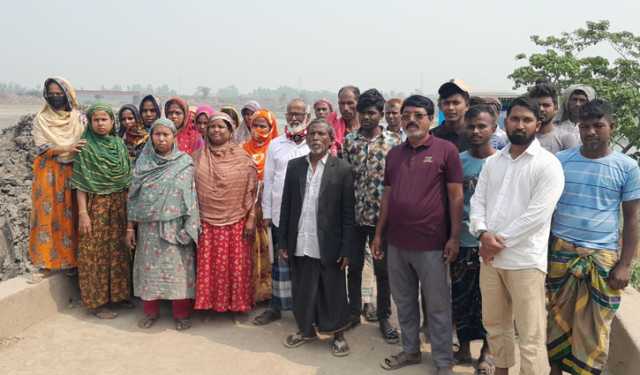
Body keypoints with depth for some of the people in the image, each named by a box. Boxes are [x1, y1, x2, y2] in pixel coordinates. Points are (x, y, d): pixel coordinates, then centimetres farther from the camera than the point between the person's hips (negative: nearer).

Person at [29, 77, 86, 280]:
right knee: (47, 215, -3)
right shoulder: (41, 119, 2)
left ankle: (70, 260, 13)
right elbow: (42, 148, -7)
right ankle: (45, 263, 0)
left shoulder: (79, 118, 4)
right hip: (48, 173, -1)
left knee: (70, 216, 4)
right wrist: (67, 148, -20)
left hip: (71, 173, 1)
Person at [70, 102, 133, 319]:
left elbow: (127, 178, 10)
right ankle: (96, 301, 13)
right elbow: (80, 182, -8)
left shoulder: (120, 144, 7)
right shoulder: (86, 147, -5)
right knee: (96, 252, 2)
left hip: (120, 204, 4)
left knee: (118, 249, 10)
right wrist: (82, 212, -14)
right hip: (96, 204, -4)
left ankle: (118, 293, 25)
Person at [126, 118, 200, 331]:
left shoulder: (185, 162, -1)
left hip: (176, 227, -2)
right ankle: (150, 312, 26)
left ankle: (181, 314, 17)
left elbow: (191, 196, -3)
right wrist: (130, 227, 3)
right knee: (149, 267, 9)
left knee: (178, 268, 3)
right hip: (149, 226, 2)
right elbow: (133, 196, 6)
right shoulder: (143, 163, 4)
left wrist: (190, 227, -8)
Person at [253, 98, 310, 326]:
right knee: (280, 261, 11)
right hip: (280, 212, 2)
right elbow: (268, 180, 7)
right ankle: (276, 306, 23)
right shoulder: (275, 145, 6)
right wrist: (266, 212, 4)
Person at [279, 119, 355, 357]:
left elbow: (348, 213, -5)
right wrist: (283, 242, 4)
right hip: (300, 246, 3)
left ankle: (338, 334, 29)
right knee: (302, 292, 15)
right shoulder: (294, 166, 6)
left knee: (333, 293, 10)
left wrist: (346, 249, -8)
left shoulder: (342, 169, -4)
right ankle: (306, 330, 36)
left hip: (329, 247, -3)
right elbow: (286, 206, 7)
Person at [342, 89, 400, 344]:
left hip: (382, 215, -2)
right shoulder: (349, 140, 4)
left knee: (383, 270, 8)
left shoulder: (394, 141, -3)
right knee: (354, 266, 13)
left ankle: (384, 317, 23)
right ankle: (354, 312, 30)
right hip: (354, 215, 2)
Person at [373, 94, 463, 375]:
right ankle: (410, 350, 35)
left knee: (437, 306, 8)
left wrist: (454, 237, -10)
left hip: (431, 244, -5)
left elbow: (456, 196, -6)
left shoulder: (446, 149, -6)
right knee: (404, 302, 17)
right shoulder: (394, 153, 9)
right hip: (396, 242, 5)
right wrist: (379, 234, 11)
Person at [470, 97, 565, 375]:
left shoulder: (547, 164, -8)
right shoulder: (492, 162, 11)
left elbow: (537, 215, -16)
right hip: (489, 257, 6)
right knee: (494, 323, 19)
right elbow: (478, 200, 7)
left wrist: (499, 241, -13)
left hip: (525, 261, -6)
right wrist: (482, 233, -11)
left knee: (530, 336, 0)